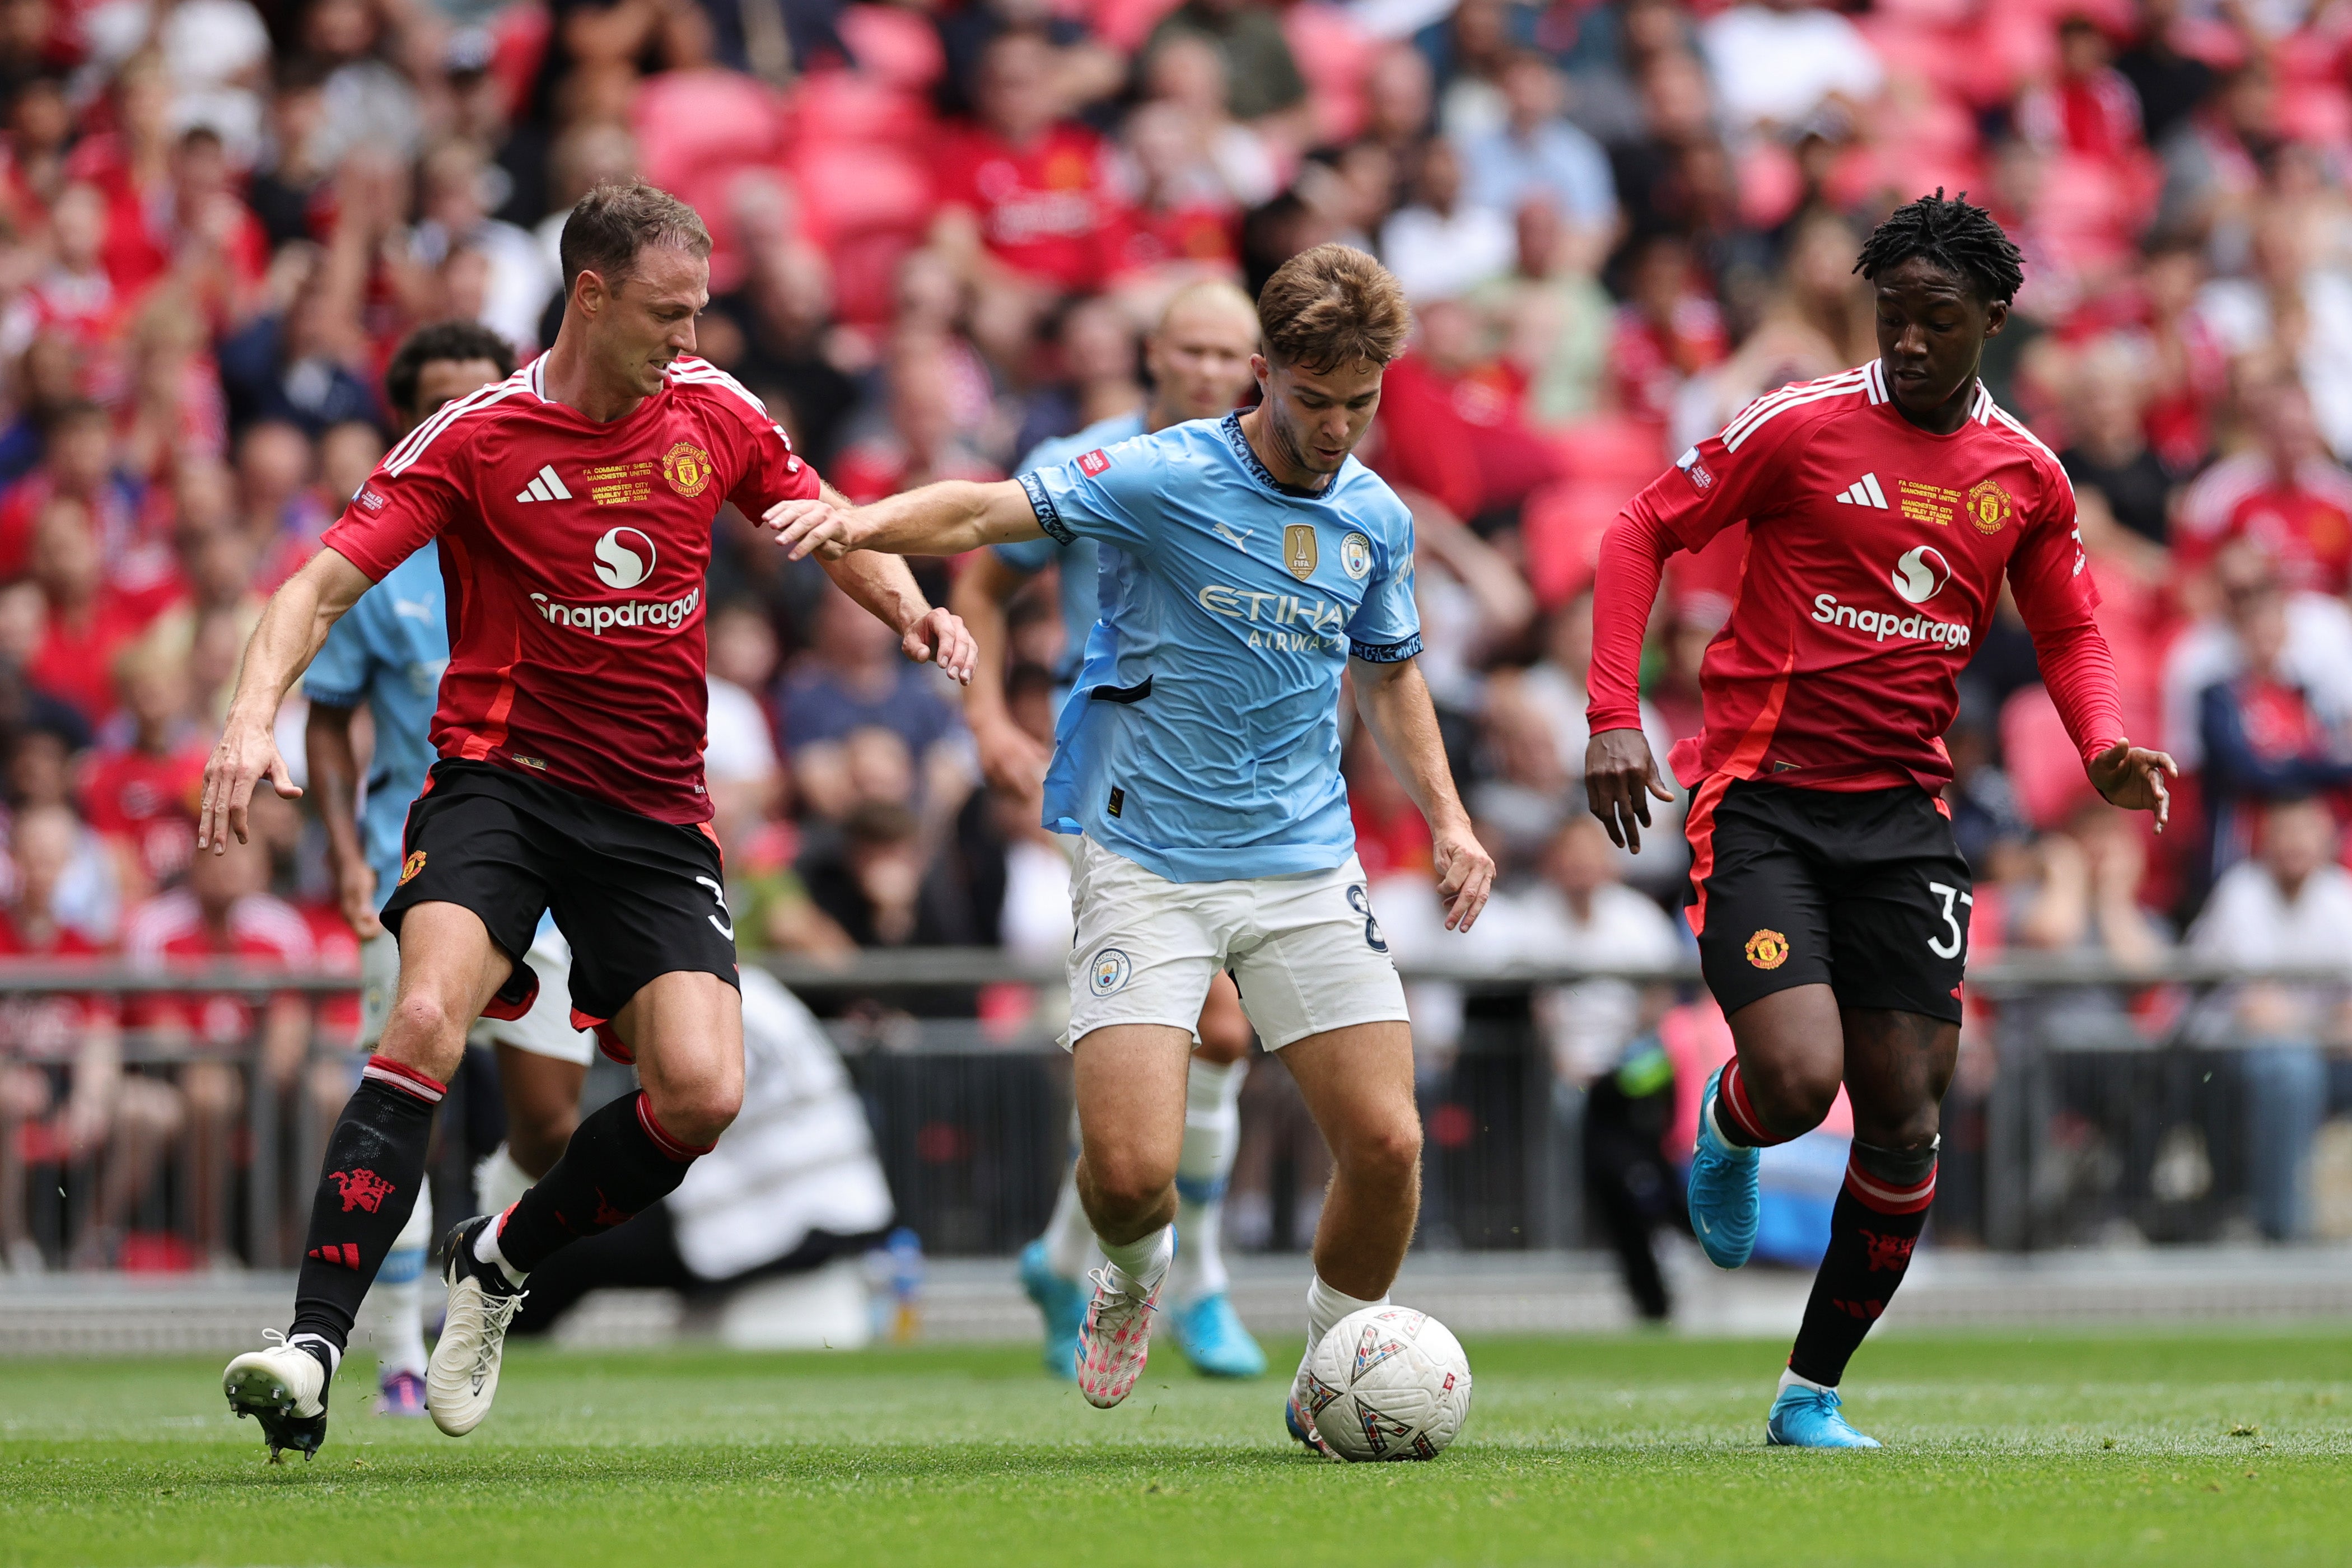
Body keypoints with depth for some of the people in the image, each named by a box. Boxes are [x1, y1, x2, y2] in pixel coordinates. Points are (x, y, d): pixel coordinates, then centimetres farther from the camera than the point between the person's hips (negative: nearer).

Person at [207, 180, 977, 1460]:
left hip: (656, 812, 4)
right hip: (501, 777, -4)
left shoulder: (714, 414, 4)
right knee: (429, 1018, -29)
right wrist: (255, 713, -31)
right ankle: (311, 1352, -29)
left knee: (703, 1093, -14)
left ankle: (499, 1262, 14)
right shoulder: (477, 438, -8)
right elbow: (324, 584, -13)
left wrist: (912, 611, -1)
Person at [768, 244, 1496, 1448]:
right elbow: (991, 512, -22)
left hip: (1306, 867, 4)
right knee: (1128, 1167, -16)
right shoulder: (1167, 478, -10)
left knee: (1386, 1142, -8)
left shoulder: (1376, 519, 7)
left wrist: (1445, 816, 13)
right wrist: (864, 522, -41)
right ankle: (1135, 1274, 22)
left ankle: (1333, 1382, 17)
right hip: (1146, 866, -4)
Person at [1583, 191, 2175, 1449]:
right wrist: (1614, 718, -11)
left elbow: (2068, 633, 20)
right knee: (1799, 1083, -20)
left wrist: (2105, 749, 0)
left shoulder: (2025, 477, 7)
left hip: (1900, 813, 4)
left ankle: (1813, 1392, 14)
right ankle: (1727, 1129, 19)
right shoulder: (1802, 425, -6)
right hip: (1759, 800, -4)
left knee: (1905, 1119, -2)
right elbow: (1642, 533, -1)